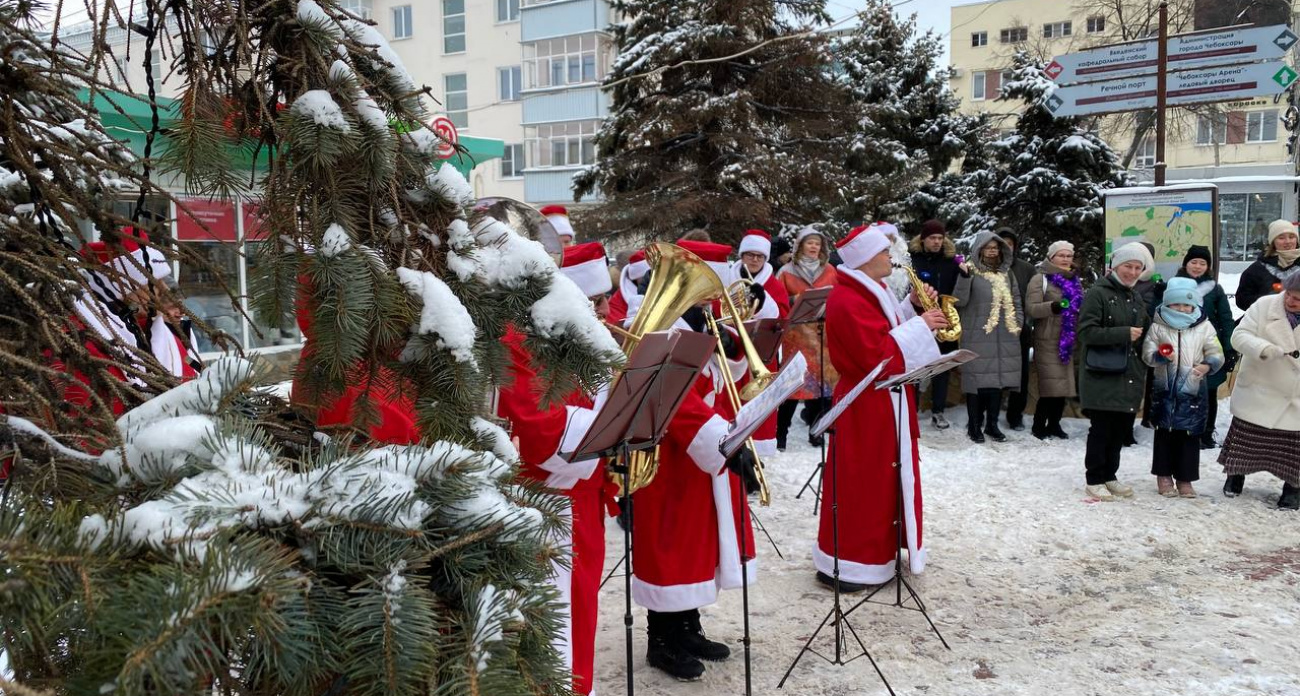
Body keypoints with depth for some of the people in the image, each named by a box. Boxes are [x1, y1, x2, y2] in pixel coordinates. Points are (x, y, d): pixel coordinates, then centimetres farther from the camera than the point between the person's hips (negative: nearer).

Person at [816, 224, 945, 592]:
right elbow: (877, 356, -27)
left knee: (884, 479, 17)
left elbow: (890, 331, 18)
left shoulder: (872, 292, 13)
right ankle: (842, 565, 4)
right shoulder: (847, 301, -21)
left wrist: (912, 308, 6)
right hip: (865, 406, -11)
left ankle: (876, 551, 29)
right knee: (858, 484, -4)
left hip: (886, 402, 11)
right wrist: (918, 325, -20)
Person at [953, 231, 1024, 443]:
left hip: (1004, 337, 5)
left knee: (999, 377, 7)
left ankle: (992, 424, 18)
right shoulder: (972, 272, -3)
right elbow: (960, 301, -13)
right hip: (977, 336, -5)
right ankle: (974, 426, 6)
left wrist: (1018, 324, 9)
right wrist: (964, 277, -26)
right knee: (977, 378, -4)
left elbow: (1016, 302, 20)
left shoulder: (1006, 273, 13)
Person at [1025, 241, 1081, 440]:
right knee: (1051, 385, -10)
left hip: (1070, 340, 6)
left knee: (1063, 384, 7)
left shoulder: (1075, 281, 17)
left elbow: (1082, 307, 28)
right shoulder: (1040, 279, -3)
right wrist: (1053, 306, -28)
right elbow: (1031, 308, -14)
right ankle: (1039, 425, 2)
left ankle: (1054, 424, 19)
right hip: (1048, 341, -6)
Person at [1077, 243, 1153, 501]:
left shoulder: (1135, 298, 17)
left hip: (1129, 377, 7)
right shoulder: (1098, 293, -7)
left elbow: (1144, 332, 28)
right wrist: (1123, 334, -18)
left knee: (1121, 429, 9)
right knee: (1101, 429, -3)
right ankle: (1094, 480, 8)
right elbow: (1085, 332, -15)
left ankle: (1109, 476, 22)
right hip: (1102, 376, -7)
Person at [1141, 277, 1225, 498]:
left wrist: (1207, 365, -20)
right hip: (1165, 389, 0)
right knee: (1164, 434, 6)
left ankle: (1185, 478, 14)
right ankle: (1164, 476, 17)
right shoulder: (1158, 326, 0)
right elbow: (1147, 353, -1)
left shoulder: (1204, 327, 1)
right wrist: (1160, 356, -22)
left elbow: (1217, 355, 1)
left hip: (1193, 391, 0)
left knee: (1190, 435, 4)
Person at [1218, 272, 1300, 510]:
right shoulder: (1264, 305, -10)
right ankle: (1235, 477, 31)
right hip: (1258, 391, 0)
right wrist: (1262, 348, -32)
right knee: (1244, 436, 11)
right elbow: (1240, 335, -13)